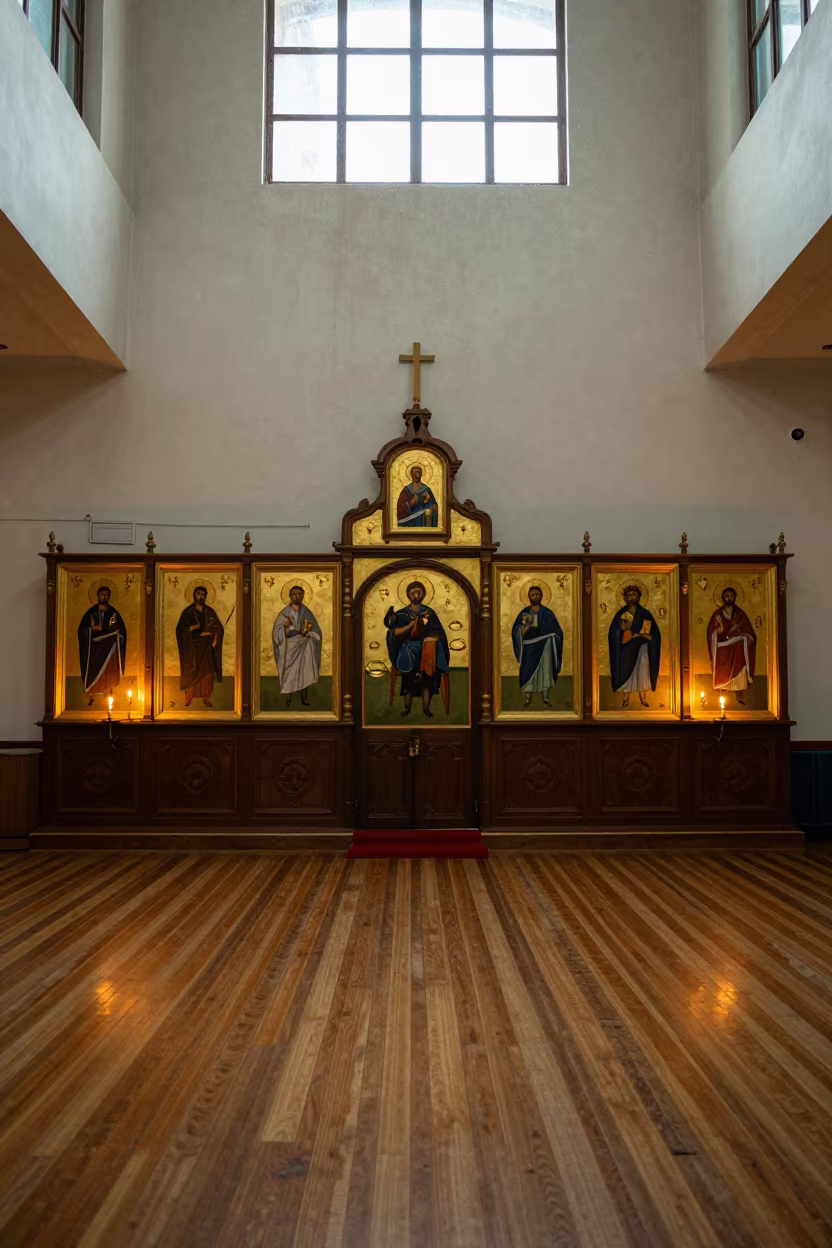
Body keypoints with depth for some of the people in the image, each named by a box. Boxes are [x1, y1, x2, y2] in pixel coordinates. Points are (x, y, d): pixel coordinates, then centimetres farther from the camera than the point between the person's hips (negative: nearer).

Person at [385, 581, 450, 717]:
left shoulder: (429, 612, 7)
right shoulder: (401, 613, 4)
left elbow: (439, 634, 6)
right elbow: (395, 632, -6)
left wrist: (433, 637, -15)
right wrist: (412, 624, -14)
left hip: (426, 652, 1)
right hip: (408, 653, -1)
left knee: (427, 680, -8)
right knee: (408, 681, -6)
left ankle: (426, 708, -2)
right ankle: (407, 708, 5)